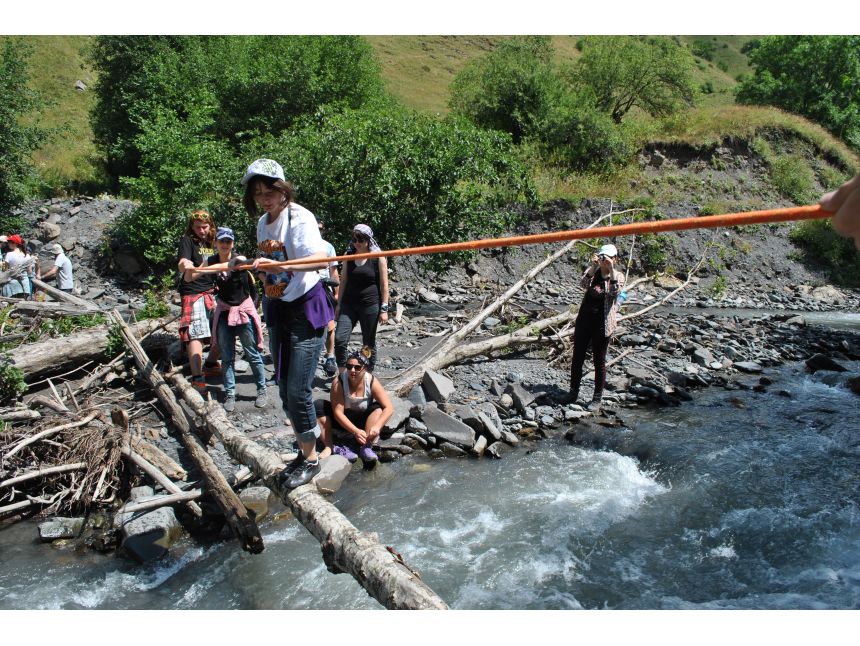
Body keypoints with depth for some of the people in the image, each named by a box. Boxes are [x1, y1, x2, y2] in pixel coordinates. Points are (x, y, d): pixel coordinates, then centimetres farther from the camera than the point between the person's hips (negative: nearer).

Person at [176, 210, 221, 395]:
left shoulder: (212, 243, 17)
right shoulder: (187, 241, -2)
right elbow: (182, 264, -19)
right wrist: (186, 266, -42)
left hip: (212, 292, 7)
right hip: (193, 293, -7)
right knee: (195, 334, -16)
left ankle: (210, 364, 27)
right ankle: (197, 379, -21)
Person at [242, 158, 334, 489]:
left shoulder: (299, 217, -16)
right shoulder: (263, 223, 9)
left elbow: (320, 259, -34)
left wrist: (279, 265, -45)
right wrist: (262, 273, 6)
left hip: (307, 308, -8)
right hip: (280, 309, 8)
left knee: (298, 389, -7)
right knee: (284, 388, 13)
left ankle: (311, 459, 12)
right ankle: (304, 451, 29)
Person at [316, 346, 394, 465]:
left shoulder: (372, 382, -21)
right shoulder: (338, 382, -23)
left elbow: (389, 408, -25)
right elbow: (338, 412, -25)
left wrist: (377, 426, -42)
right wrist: (356, 431, -36)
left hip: (363, 420, 1)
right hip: (343, 421, 0)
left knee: (378, 408, -27)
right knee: (319, 406, -24)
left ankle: (366, 447, -32)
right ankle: (330, 447, -30)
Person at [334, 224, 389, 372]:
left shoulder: (378, 257, -4)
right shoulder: (349, 255, 6)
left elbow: (384, 284, -4)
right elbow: (343, 281, 12)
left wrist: (384, 309, -8)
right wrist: (339, 304, 11)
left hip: (370, 304, -3)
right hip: (349, 304, 3)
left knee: (368, 343, 6)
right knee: (339, 339, -9)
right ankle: (341, 374, 7)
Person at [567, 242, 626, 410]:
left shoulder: (618, 275, -3)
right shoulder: (593, 271, 4)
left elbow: (615, 292, -24)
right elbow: (583, 284, -16)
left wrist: (611, 270, -30)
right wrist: (593, 267, -28)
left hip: (602, 324, -3)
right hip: (584, 320, 4)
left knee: (599, 361, 4)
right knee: (577, 357, 9)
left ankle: (597, 398, 14)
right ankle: (573, 392, 23)